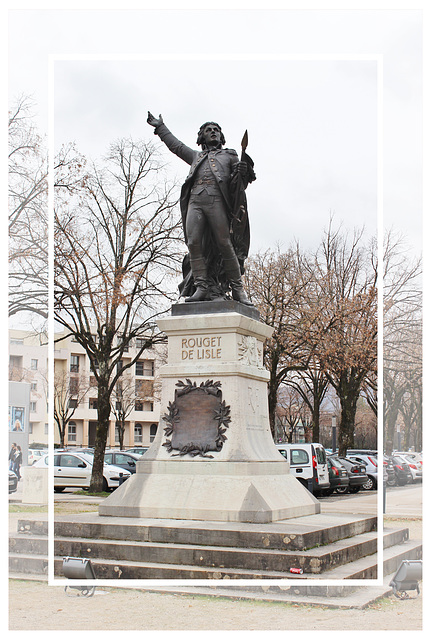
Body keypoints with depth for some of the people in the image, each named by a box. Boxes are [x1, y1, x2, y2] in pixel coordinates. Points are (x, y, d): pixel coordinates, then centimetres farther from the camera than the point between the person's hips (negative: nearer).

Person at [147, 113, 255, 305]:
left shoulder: (229, 156, 25)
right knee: (194, 243, -13)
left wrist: (243, 173, -9)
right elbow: (176, 145, 45)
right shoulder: (196, 156, 33)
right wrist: (160, 127, 52)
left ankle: (237, 289, -11)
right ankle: (202, 287, -16)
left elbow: (239, 184, 14)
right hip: (195, 201, 3)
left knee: (225, 244, -12)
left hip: (217, 201, -3)